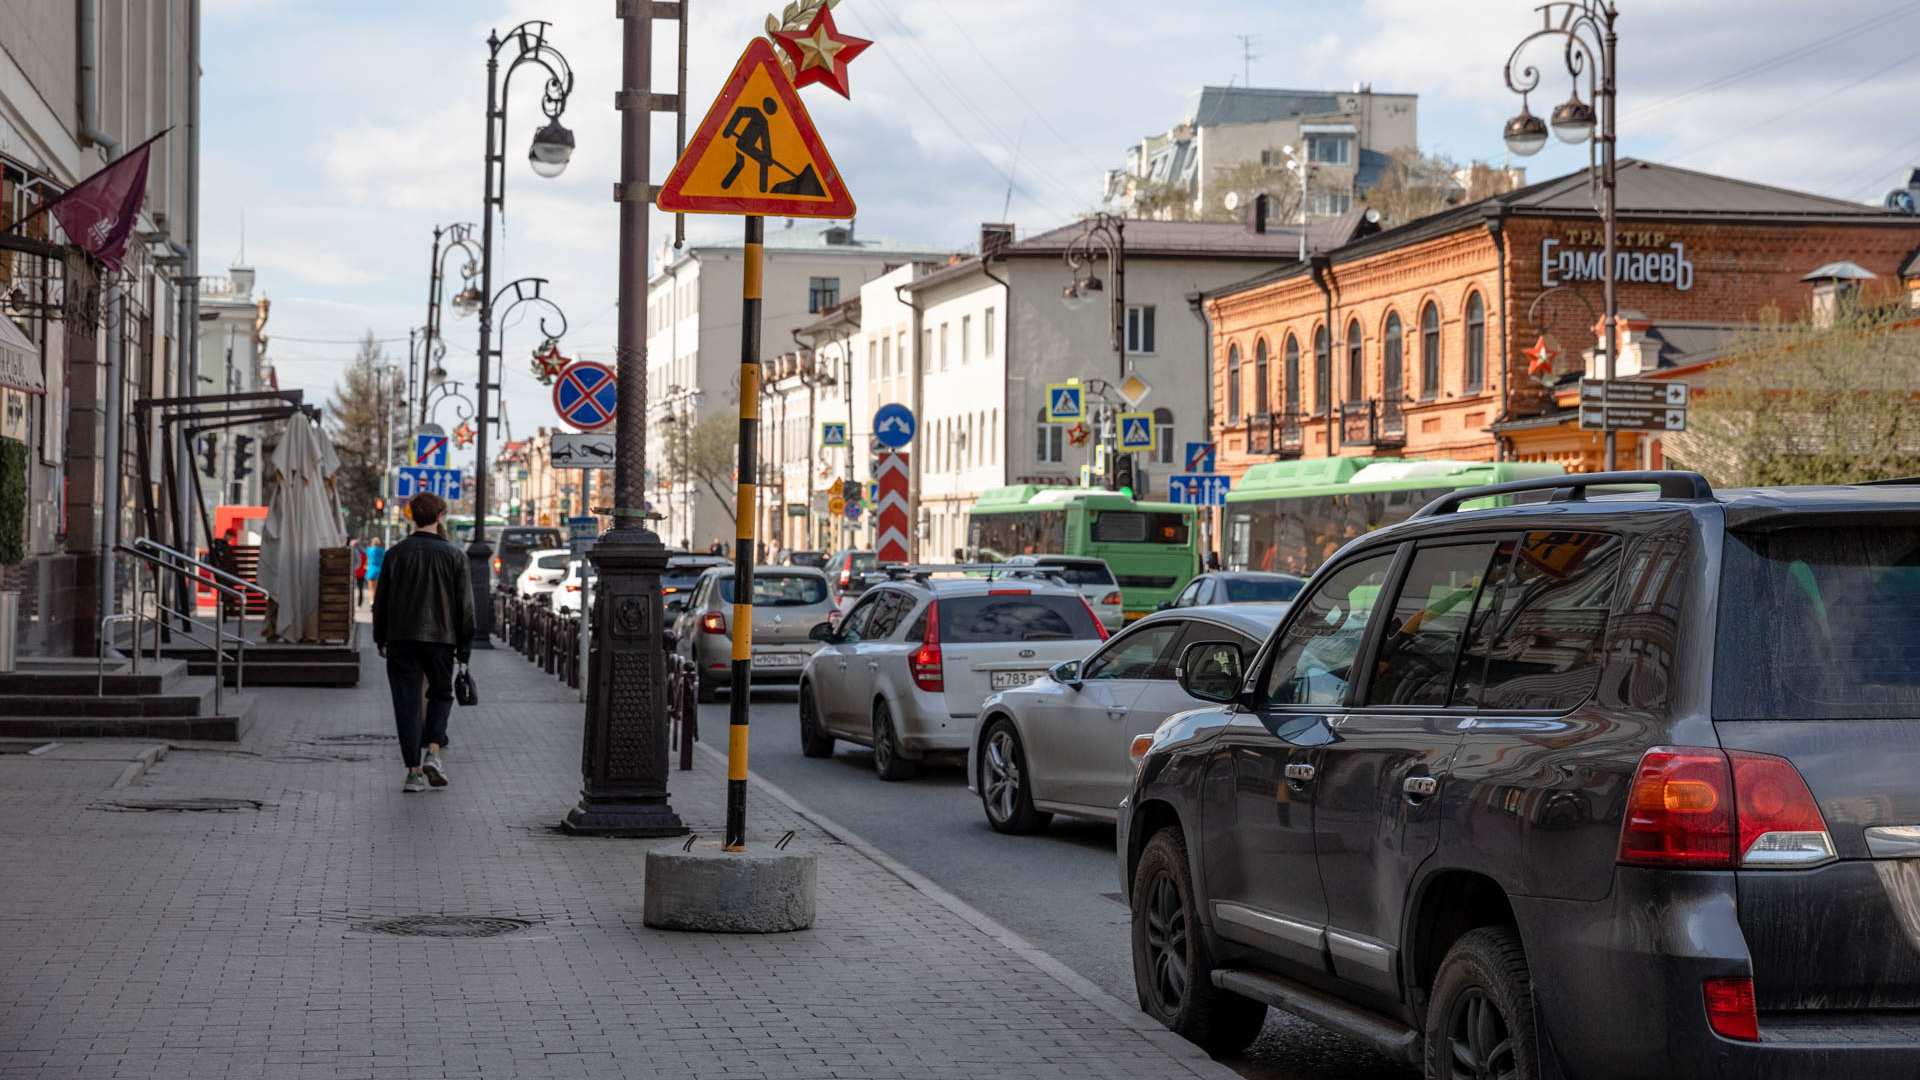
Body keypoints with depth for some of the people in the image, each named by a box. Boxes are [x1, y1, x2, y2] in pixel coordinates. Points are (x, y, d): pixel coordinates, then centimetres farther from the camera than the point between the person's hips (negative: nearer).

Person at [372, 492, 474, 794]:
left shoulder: (396, 554, 0)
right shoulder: (453, 556, -3)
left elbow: (381, 601, 5)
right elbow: (465, 605, -1)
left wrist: (380, 639, 16)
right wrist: (464, 647, 6)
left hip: (402, 639, 0)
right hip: (440, 638, 0)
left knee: (407, 703, 4)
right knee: (441, 694, 18)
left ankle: (414, 771, 0)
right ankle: (433, 754, -1)